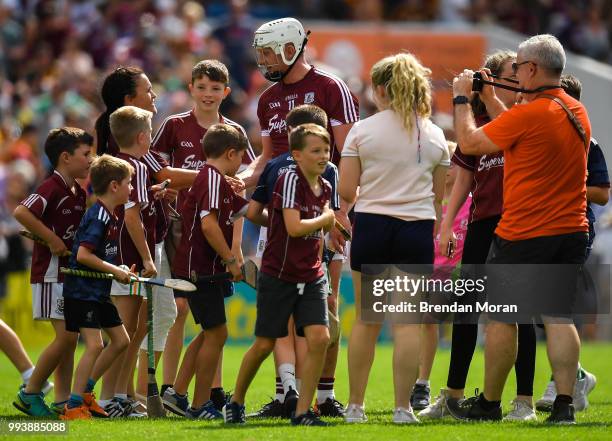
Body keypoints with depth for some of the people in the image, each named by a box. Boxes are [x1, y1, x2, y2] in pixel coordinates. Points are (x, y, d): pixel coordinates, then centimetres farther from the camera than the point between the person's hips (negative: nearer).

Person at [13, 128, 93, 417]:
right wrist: (52, 239, -25)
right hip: (51, 275, -9)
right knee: (65, 336, -11)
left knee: (69, 338, 9)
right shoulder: (51, 188, -16)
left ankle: (63, 401, 12)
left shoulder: (78, 192, 11)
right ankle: (29, 393, -1)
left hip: (72, 274, 9)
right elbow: (21, 212, -31)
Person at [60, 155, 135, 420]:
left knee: (120, 340, 13)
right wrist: (115, 270, -19)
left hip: (99, 292, 10)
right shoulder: (98, 217, -19)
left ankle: (85, 391, 21)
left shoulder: (110, 216, 11)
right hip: (81, 291, -10)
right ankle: (73, 406, -12)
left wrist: (119, 271, 8)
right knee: (95, 344, -16)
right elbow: (83, 255, -26)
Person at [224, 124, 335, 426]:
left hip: (311, 278, 6)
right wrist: (325, 219, -11)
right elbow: (294, 227, -26)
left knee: (319, 338, -11)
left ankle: (302, 412, -5)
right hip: (278, 276, -6)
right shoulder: (290, 180, -16)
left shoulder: (325, 188, 7)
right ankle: (236, 403, 25)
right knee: (264, 345, 3)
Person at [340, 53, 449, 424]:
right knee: (408, 322, 1)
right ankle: (403, 407, -3)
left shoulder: (362, 130, -3)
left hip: (372, 224, 0)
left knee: (366, 320, 10)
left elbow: (346, 191, -5)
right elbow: (439, 197, 9)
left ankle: (355, 406, 13)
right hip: (417, 228, 0)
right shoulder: (435, 136, 4)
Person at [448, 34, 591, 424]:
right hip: (571, 232, 7)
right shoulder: (577, 112, 7)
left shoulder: (528, 115, -18)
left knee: (501, 318, 7)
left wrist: (462, 98, 4)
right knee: (559, 318, 6)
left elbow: (469, 143, -9)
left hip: (522, 236, -7)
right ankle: (564, 404, -2)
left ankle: (490, 403, 15)